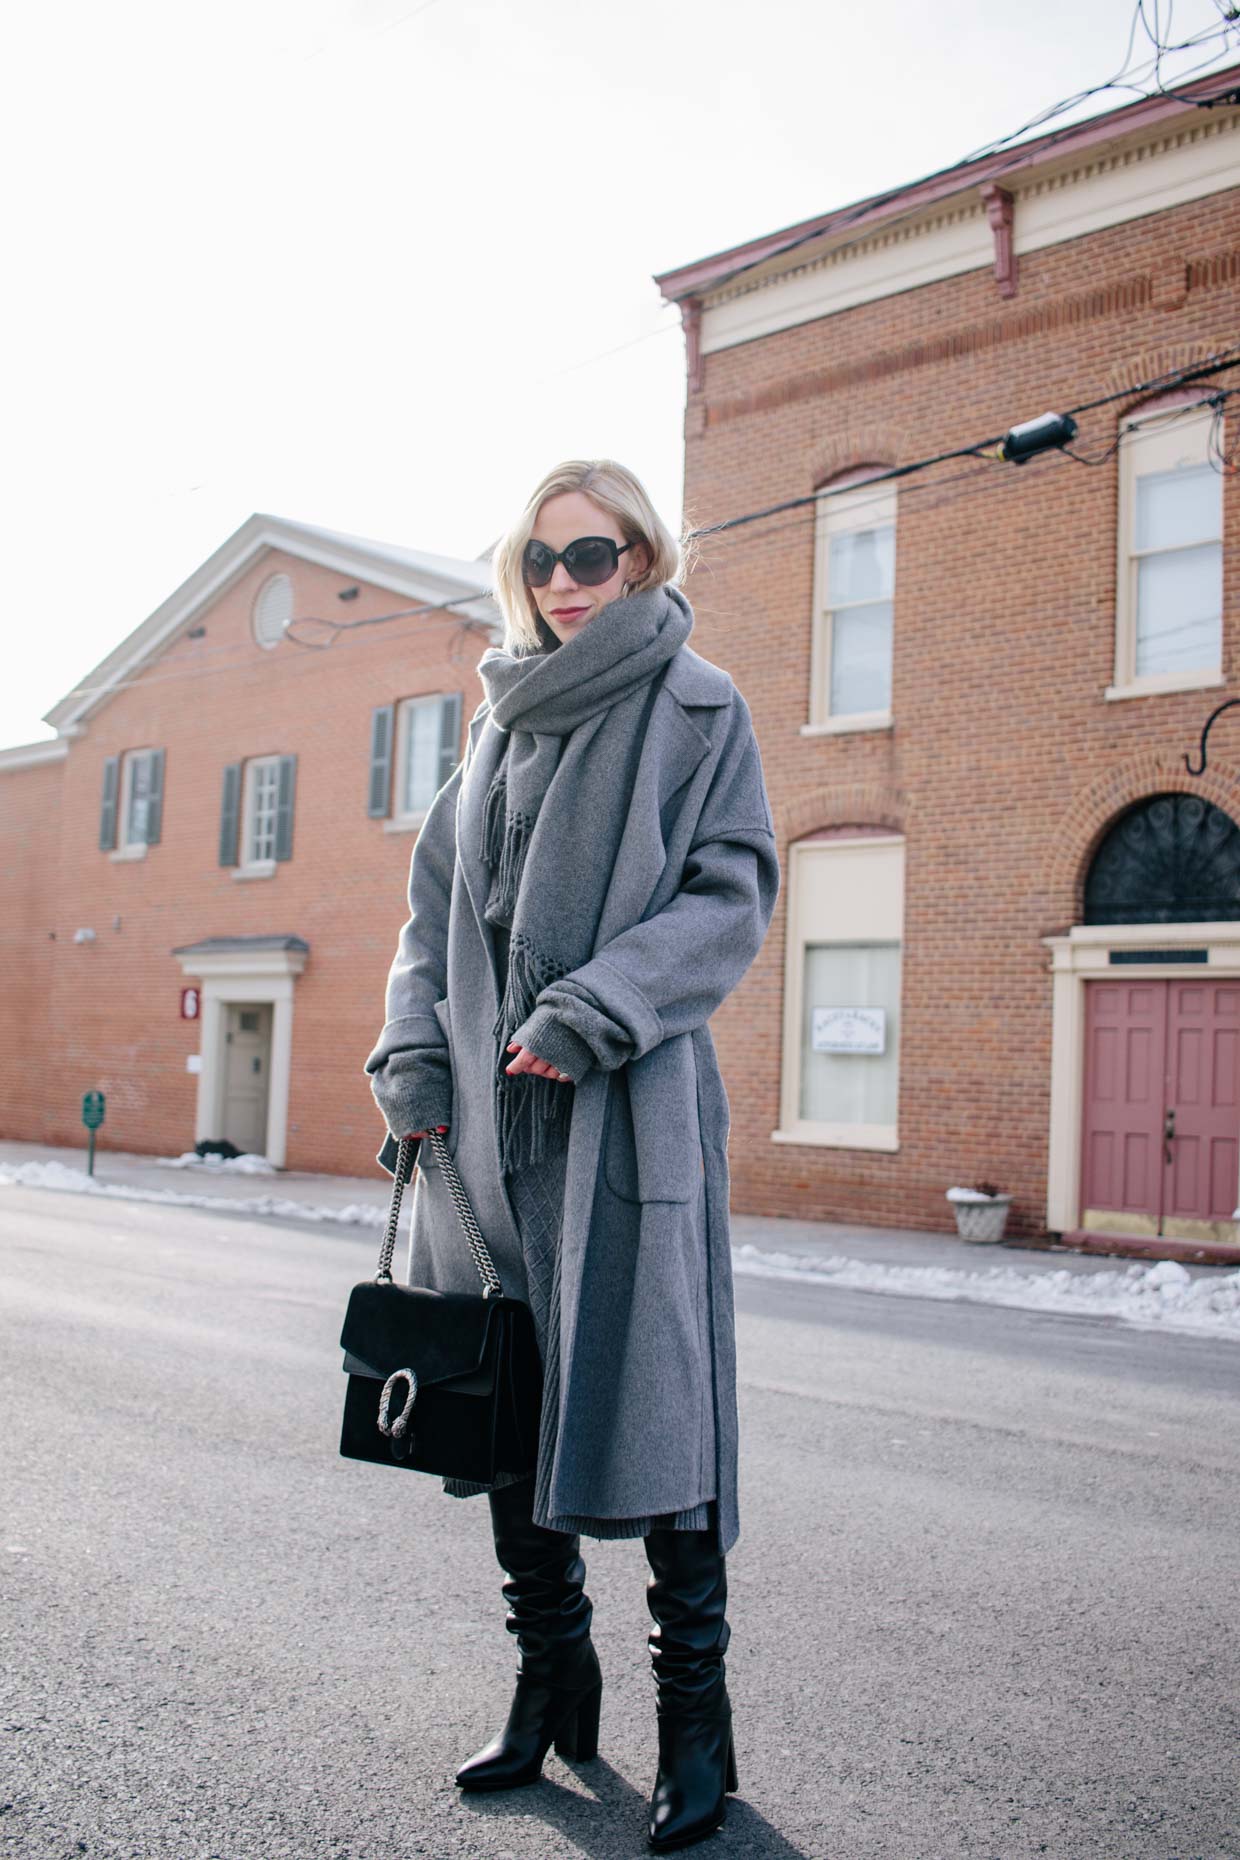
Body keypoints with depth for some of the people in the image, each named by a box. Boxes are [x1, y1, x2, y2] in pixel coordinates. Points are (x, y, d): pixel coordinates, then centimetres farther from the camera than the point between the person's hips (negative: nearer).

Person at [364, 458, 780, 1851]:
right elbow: (439, 896, 16)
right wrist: (414, 1046, 3)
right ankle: (552, 1686, 25)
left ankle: (695, 1716, 13)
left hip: (630, 1105, -5)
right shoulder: (501, 718, 19)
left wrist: (597, 1009, -16)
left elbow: (731, 897, -5)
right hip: (487, 1113, 6)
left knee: (649, 1402, -3)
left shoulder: (699, 710, 3)